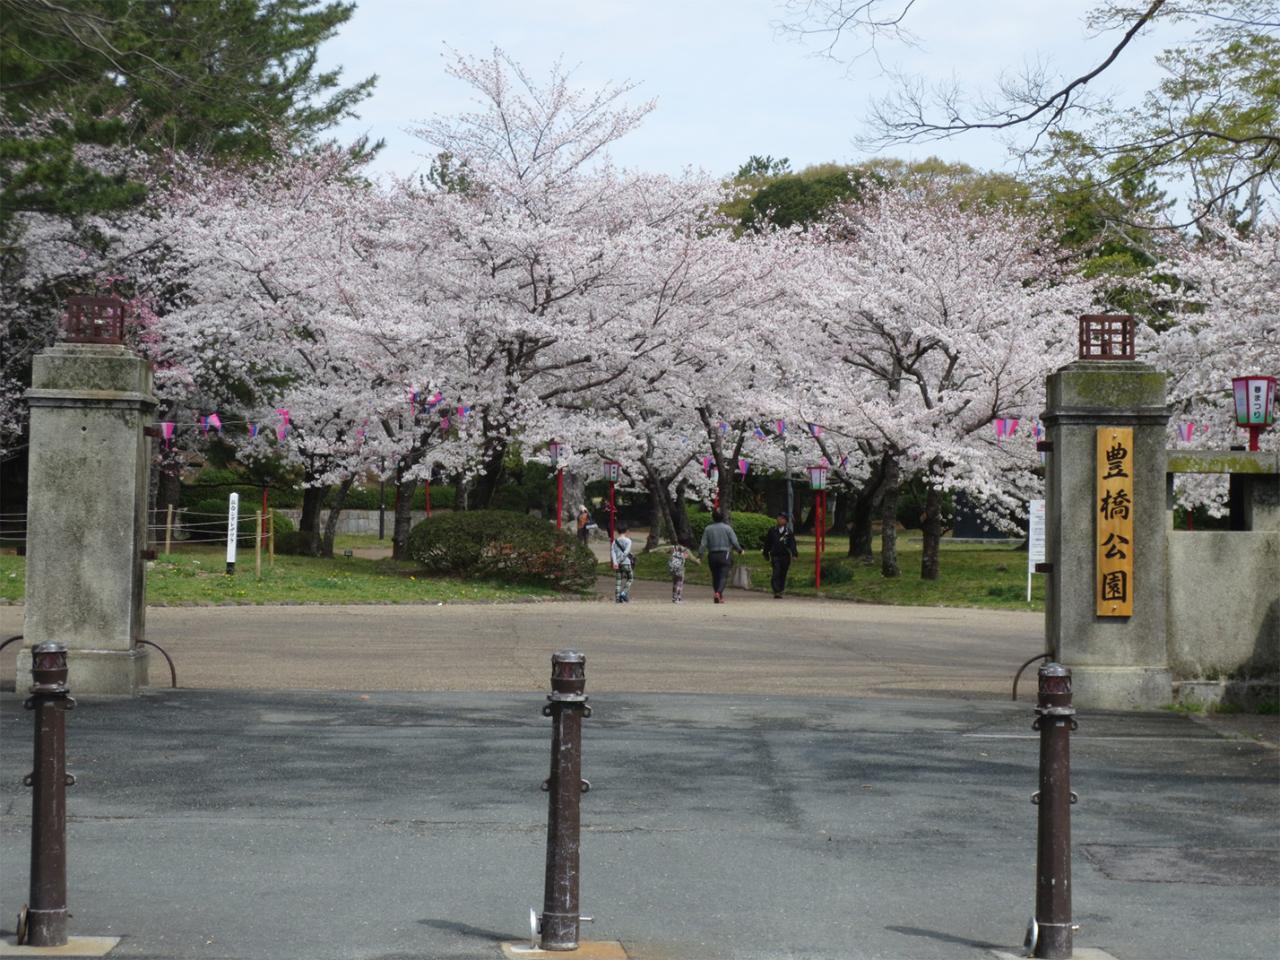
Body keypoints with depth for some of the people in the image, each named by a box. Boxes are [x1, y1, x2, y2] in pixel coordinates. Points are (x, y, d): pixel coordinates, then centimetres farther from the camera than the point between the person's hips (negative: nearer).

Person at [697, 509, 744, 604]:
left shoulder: (708, 529, 1)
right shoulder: (727, 528, -3)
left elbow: (703, 544, -2)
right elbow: (734, 542, -3)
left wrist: (699, 556, 2)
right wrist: (740, 550, 14)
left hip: (712, 556, 2)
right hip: (725, 555, -2)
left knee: (715, 577, 12)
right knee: (723, 576, -5)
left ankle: (719, 597, 16)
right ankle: (718, 592, -28)